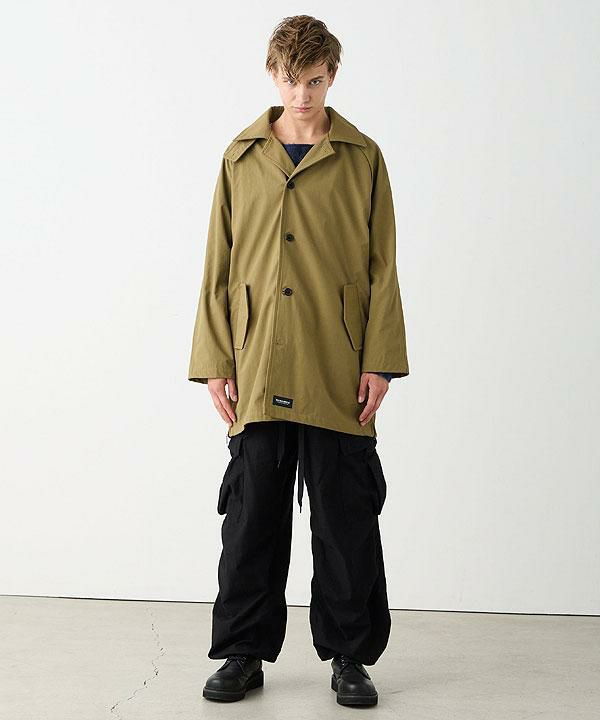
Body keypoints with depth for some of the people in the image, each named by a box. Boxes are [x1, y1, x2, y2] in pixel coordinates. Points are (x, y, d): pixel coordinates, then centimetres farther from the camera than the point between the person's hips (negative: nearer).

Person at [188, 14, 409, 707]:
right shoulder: (242, 157, 9)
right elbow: (219, 268, 8)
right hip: (257, 371, 1)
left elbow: (382, 268, 3)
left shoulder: (362, 157, 6)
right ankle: (244, 653, 23)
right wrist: (215, 362, 2)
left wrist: (378, 361, -4)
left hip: (339, 374, -1)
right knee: (252, 518, 8)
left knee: (346, 519, 6)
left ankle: (350, 655, 21)